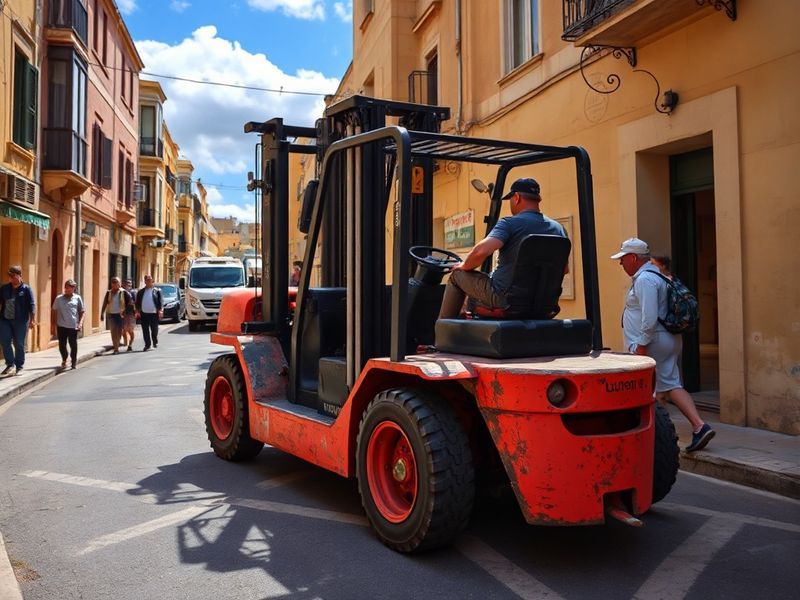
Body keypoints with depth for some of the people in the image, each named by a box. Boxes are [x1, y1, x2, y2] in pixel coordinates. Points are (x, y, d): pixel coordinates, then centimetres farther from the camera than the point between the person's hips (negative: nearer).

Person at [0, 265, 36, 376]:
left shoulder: (26, 289, -2)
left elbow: (32, 305, -5)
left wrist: (32, 320, -11)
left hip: (20, 321, -4)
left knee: (19, 344, 2)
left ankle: (19, 367, 12)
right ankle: (10, 364, 19)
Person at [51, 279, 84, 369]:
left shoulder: (77, 298, 3)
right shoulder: (59, 298, 5)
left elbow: (82, 312, 5)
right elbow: (54, 312, 9)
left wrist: (80, 323, -6)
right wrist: (53, 325, 7)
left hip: (73, 326, -1)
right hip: (61, 326, 1)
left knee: (73, 345, 2)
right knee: (62, 345, 6)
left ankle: (74, 361, 19)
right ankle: (64, 360, 30)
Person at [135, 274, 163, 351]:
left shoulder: (157, 291, 4)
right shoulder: (140, 292, 11)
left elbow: (160, 302, 0)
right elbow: (137, 302, 11)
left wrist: (160, 310, -10)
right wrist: (137, 311, -1)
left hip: (154, 313, -2)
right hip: (144, 314, 2)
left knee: (154, 330, 4)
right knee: (145, 330, 2)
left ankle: (155, 342, 25)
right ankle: (147, 345, 8)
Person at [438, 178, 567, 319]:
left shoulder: (509, 223, -13)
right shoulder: (558, 228, 5)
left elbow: (481, 251, -26)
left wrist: (464, 266, -6)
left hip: (503, 299, -6)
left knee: (457, 275, 14)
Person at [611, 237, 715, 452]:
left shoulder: (644, 279, -16)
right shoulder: (656, 276, 17)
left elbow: (650, 317, -25)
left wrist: (641, 344, -21)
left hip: (650, 343, -10)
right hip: (669, 341, 10)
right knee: (671, 386, 8)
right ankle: (700, 427, 3)